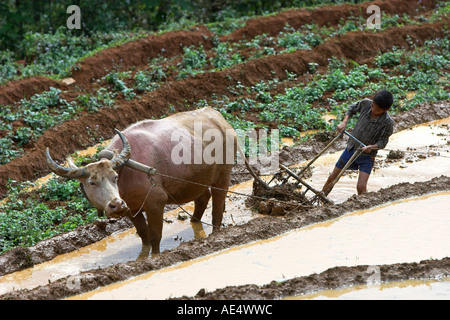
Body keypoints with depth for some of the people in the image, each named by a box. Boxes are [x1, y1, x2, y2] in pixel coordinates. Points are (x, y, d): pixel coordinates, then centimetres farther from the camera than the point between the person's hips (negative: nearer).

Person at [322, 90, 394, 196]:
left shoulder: (387, 123, -23)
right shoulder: (366, 104, -13)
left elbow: (383, 141, -12)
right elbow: (352, 108, 8)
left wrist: (371, 147, -30)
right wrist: (344, 122, -4)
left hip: (367, 156, -4)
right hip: (351, 148, 4)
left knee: (361, 186, -19)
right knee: (332, 177, 13)